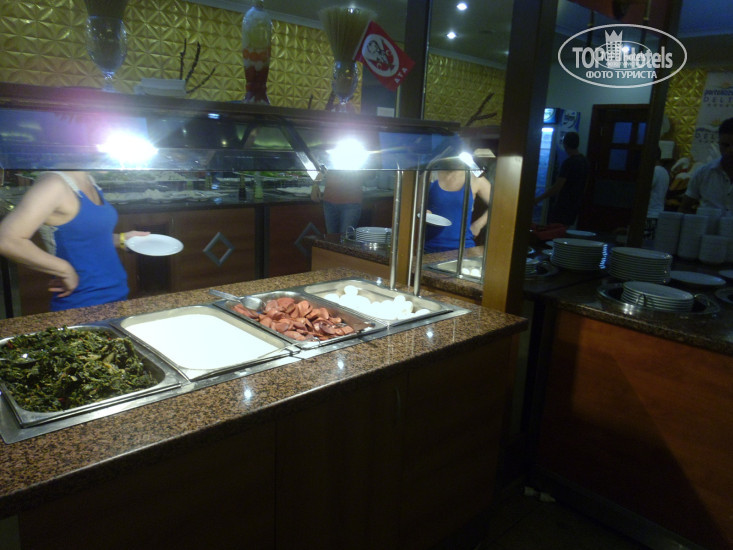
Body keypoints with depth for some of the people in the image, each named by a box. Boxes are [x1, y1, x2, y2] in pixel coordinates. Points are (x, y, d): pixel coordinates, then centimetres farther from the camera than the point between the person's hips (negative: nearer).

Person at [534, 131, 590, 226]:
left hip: (563, 207, -9)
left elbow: (557, 188, -22)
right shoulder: (585, 161, 9)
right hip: (575, 206, 9)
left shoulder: (568, 162, -18)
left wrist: (538, 199, -14)